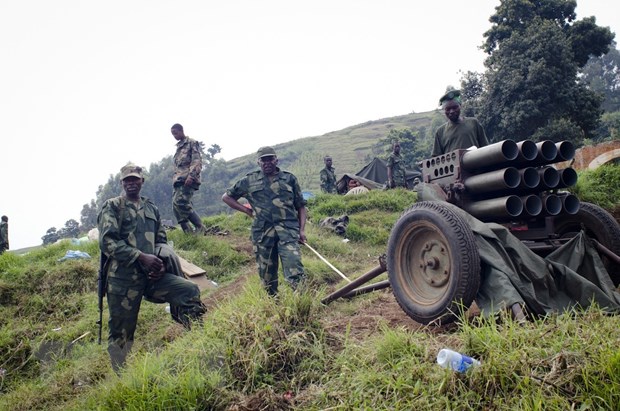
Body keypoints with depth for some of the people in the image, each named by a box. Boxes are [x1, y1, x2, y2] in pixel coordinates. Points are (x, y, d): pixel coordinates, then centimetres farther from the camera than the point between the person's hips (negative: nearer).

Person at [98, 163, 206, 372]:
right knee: (121, 333, 3)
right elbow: (107, 241, -12)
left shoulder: (151, 208, 16)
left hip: (151, 276, 4)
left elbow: (161, 240, 19)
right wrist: (142, 257, -18)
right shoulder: (112, 207, 0)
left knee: (191, 291, -14)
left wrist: (160, 262, -2)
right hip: (123, 279, -4)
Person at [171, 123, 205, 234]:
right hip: (178, 180, 8)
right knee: (176, 206, -2)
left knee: (181, 202, -23)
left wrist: (191, 176, -22)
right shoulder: (178, 147, 26)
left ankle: (200, 227, -13)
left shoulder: (192, 143, 1)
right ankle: (188, 233, 0)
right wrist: (175, 179, 19)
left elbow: (197, 161, -10)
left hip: (188, 179, -8)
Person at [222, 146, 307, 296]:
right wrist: (247, 210, 10)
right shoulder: (249, 181, 11)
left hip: (288, 229, -2)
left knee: (295, 271, -16)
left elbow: (300, 206, 13)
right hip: (262, 232, 2)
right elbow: (226, 197, 20)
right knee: (267, 273, 8)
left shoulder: (289, 179, 11)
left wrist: (302, 229, 1)